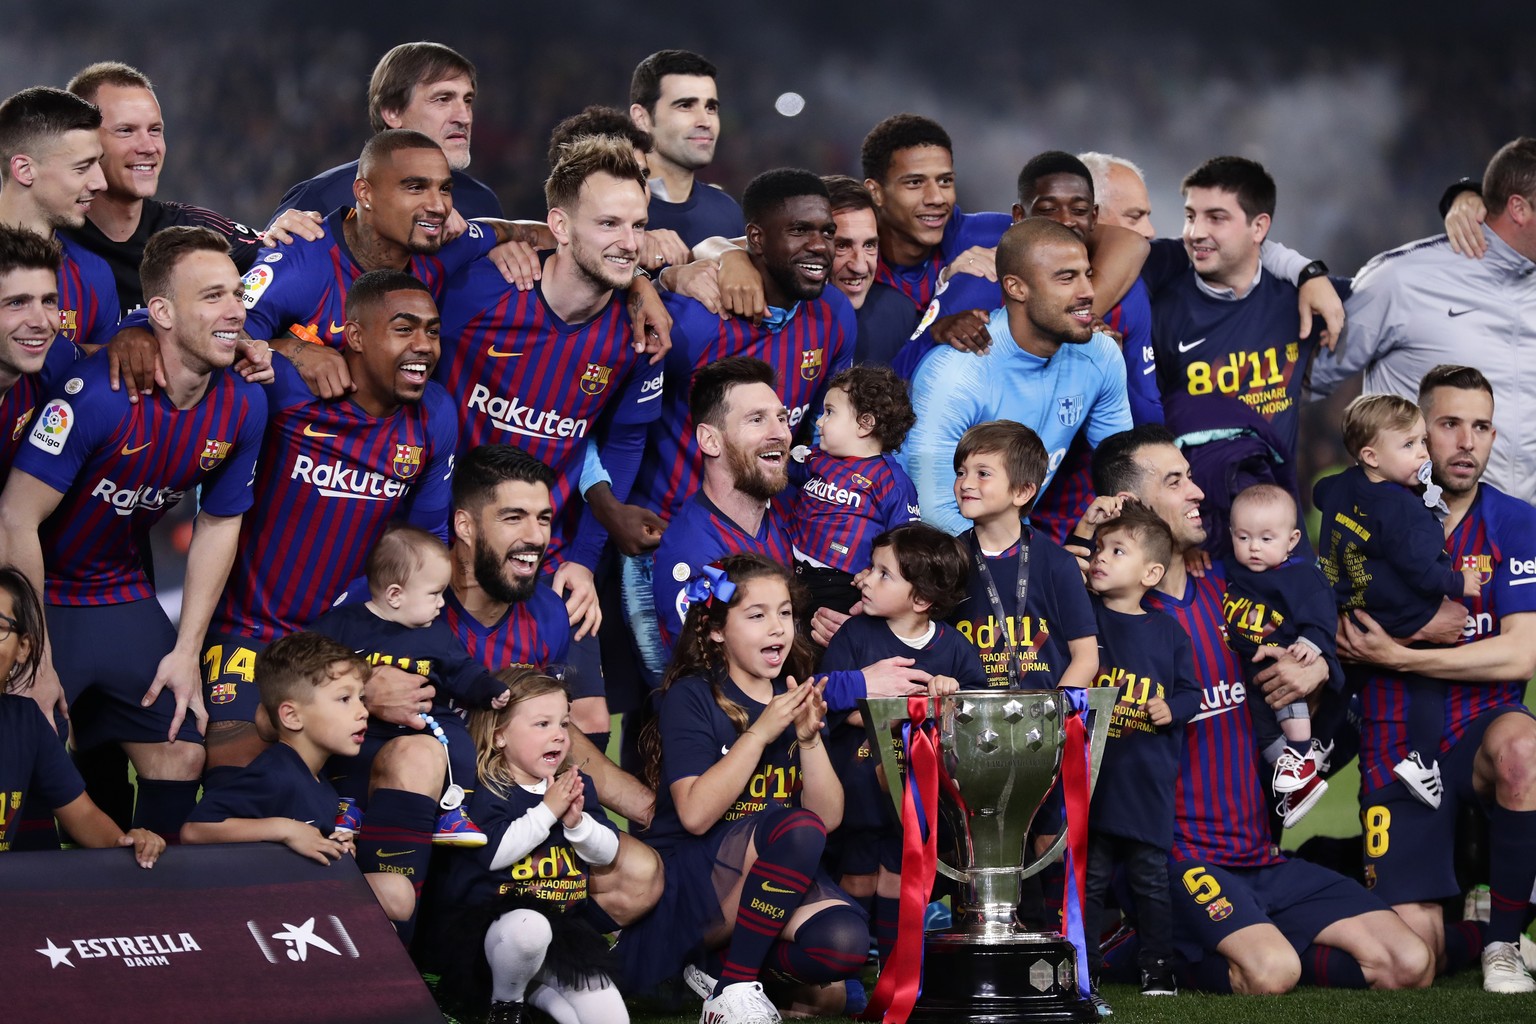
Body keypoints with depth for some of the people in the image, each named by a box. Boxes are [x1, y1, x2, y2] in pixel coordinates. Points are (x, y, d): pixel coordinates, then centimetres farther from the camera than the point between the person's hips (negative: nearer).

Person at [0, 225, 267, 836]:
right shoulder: (98, 394, -28)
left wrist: (186, 651, 1)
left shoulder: (243, 407, -9)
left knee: (181, 756, 3)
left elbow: (219, 526, 5)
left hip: (124, 599, 6)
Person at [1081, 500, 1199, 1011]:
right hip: (1091, 774, 0)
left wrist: (1171, 710, -10)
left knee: (1151, 876, 6)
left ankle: (1158, 969, 15)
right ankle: (1082, 970, 12)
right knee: (1089, 876, 5)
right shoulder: (1082, 619, 2)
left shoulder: (1167, 632, 4)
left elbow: (1190, 693, 7)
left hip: (1148, 777, 0)